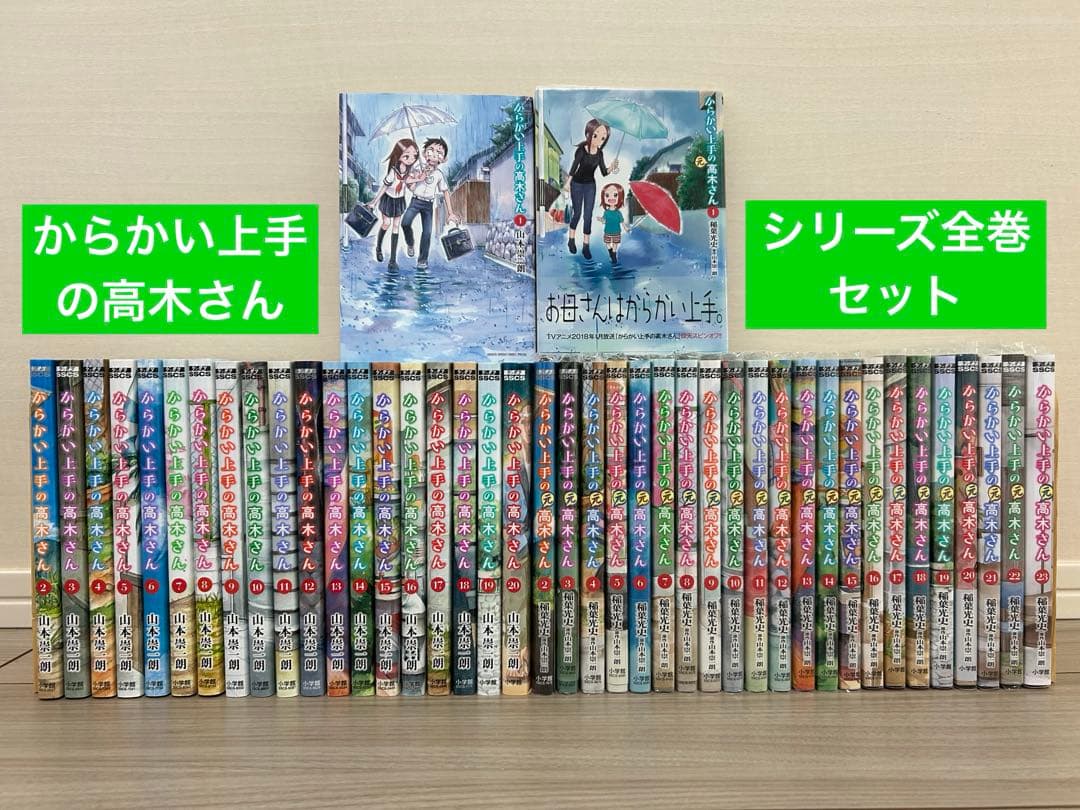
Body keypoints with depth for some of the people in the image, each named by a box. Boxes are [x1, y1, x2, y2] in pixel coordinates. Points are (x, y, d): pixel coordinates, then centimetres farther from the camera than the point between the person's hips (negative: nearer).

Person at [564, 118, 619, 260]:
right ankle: (572, 240, 24)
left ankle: (585, 245, 4)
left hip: (590, 185, 3)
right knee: (577, 214, 5)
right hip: (577, 184, -3)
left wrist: (612, 167, -25)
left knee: (588, 215, 0)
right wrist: (567, 183, -37)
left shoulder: (599, 153, -7)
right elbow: (574, 167, -27)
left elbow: (604, 172, -4)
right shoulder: (581, 150, -20)